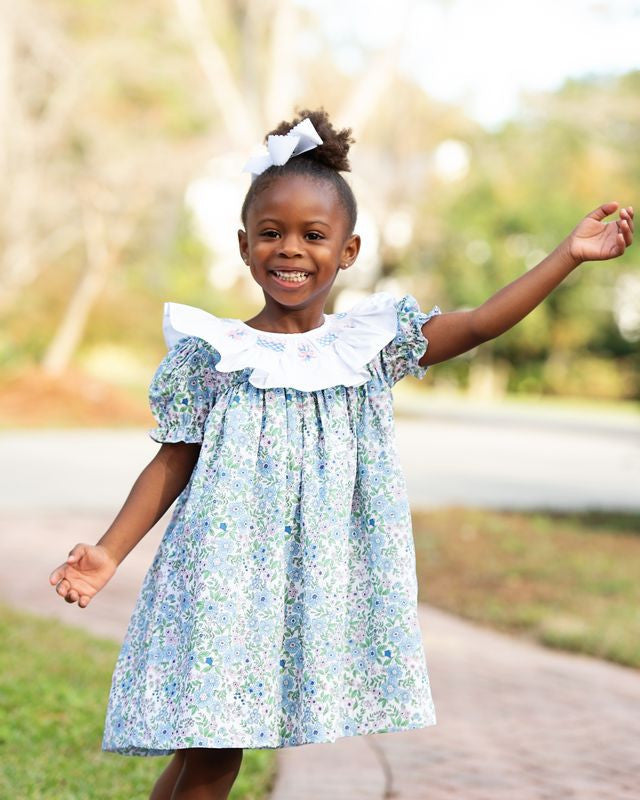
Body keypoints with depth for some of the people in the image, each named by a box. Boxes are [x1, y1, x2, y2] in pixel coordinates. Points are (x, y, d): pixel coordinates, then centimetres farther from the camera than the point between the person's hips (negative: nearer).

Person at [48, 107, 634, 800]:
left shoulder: (371, 342, 4)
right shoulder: (211, 352, -2)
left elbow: (478, 325, 0)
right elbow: (174, 461, 1)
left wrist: (569, 254, -3)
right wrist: (109, 550, -8)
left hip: (328, 579, 2)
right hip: (231, 571, -2)